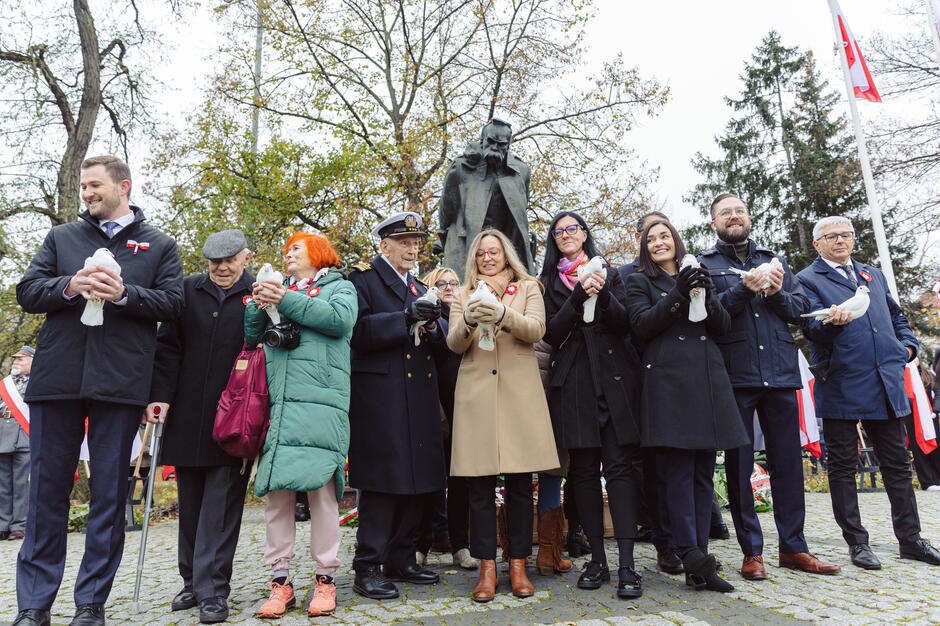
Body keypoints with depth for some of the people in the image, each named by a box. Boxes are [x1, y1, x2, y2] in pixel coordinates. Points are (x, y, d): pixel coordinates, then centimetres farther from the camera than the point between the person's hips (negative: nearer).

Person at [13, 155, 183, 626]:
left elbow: (171, 304, 1)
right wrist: (69, 287, -9)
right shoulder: (62, 237, 18)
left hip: (120, 383, -2)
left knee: (110, 492, 4)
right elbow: (27, 292, 10)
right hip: (56, 377, 2)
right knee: (47, 489, 6)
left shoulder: (159, 246, 11)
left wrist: (123, 293, -14)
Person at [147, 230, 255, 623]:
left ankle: (213, 591, 7)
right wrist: (159, 395, -3)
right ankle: (193, 582, 28)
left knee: (221, 503, -1)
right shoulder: (187, 291, 9)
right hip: (187, 418, 4)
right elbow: (167, 347, 7)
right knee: (190, 502, 13)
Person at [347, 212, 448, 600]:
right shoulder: (362, 279, 3)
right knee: (381, 480, -5)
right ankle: (367, 568, 7)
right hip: (379, 398, -7)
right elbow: (358, 332, -13)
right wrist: (405, 319, -20)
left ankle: (401, 560, 23)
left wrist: (432, 324, -6)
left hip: (419, 400, 7)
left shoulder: (420, 290, 23)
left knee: (417, 481, 9)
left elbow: (442, 345, 15)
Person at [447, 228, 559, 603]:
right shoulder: (464, 296, 17)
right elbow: (454, 345, 4)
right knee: (480, 485, 0)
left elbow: (536, 329, -5)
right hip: (476, 393, 1)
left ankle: (518, 565, 14)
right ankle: (487, 567, 9)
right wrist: (468, 320, -18)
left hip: (519, 392, -1)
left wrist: (503, 314, -23)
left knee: (520, 484, 2)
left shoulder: (528, 288, 13)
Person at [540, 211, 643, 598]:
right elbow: (552, 334, -1)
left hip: (614, 377, 0)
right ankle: (597, 559, 13)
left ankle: (627, 564, -5)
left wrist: (603, 294, -12)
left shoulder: (609, 273, 14)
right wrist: (579, 296, -12)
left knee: (619, 465, -6)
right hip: (574, 383, 1)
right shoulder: (549, 282, 13)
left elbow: (623, 325, 3)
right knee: (584, 469, 4)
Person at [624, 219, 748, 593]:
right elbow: (641, 326, -4)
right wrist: (677, 295, -14)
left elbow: (723, 326, 12)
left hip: (708, 379, 5)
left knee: (703, 471, 4)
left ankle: (698, 562, 11)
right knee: (679, 470, -8)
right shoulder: (640, 282, 11)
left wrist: (706, 295, -6)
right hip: (669, 381, -4)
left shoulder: (698, 277, 22)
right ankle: (694, 561, -4)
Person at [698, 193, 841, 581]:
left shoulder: (773, 260, 19)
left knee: (788, 461, 7)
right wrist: (743, 289, -17)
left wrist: (776, 292, -8)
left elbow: (801, 309, 11)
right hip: (735, 375, -3)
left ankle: (793, 546, 19)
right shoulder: (704, 265, 7)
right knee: (739, 464, 2)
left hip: (780, 373, 4)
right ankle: (751, 551, 13)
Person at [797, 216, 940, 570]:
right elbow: (811, 328, -10)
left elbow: (897, 316, 28)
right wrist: (832, 322, -31)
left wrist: (907, 344, 11)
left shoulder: (874, 275, 21)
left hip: (886, 384, 6)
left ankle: (910, 539, 25)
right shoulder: (808, 280, 1)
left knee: (897, 464, 12)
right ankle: (857, 543, 14)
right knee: (843, 467, 3)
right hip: (841, 387, -5)